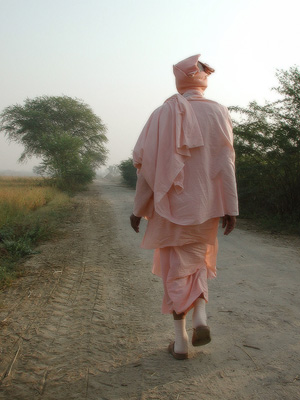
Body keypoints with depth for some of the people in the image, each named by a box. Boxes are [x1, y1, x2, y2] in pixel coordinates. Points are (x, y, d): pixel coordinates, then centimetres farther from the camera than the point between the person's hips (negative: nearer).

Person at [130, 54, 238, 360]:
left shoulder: (162, 114, -1)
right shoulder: (218, 113, 0)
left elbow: (145, 165, -4)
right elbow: (225, 163, -6)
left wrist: (138, 209, 2)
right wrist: (231, 208, -3)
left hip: (171, 203, -1)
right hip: (205, 205, 1)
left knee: (175, 269, 9)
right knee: (198, 260, 23)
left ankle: (181, 341, 14)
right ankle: (200, 318, 5)